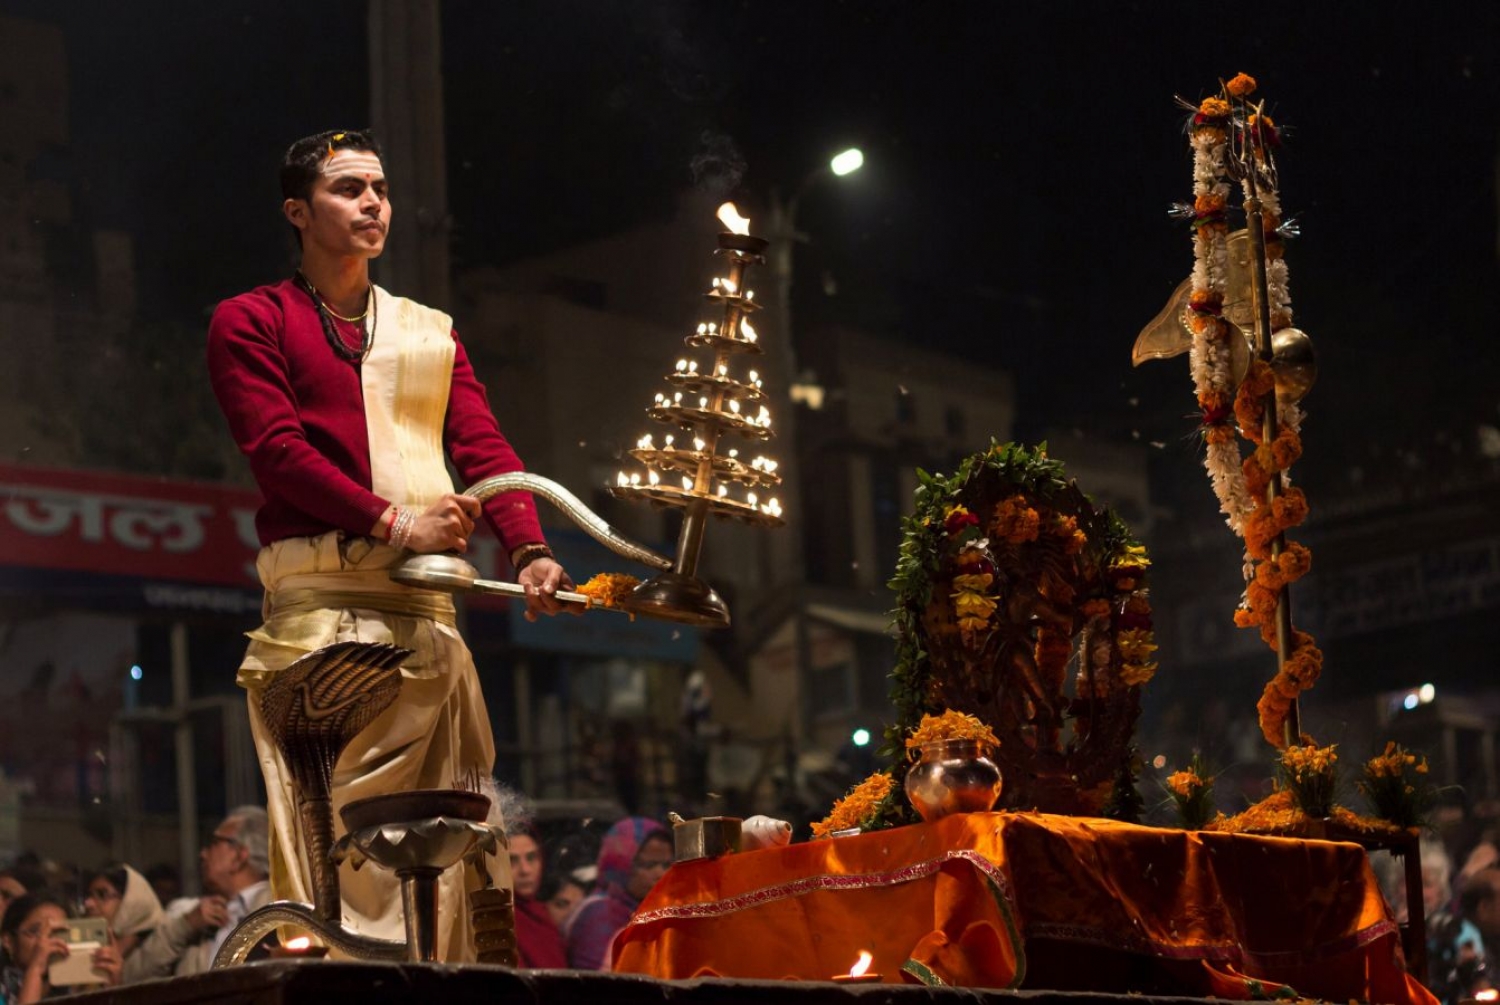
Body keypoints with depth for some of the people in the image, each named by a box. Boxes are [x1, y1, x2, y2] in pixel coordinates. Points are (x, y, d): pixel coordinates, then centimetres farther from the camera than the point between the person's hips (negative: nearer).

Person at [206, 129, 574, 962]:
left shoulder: (431, 333, 24)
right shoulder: (252, 321, 9)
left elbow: (484, 449, 11)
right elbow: (276, 448, -5)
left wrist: (528, 549, -8)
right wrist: (392, 524, -15)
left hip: (427, 609, 5)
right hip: (322, 601, -5)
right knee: (331, 832, -12)